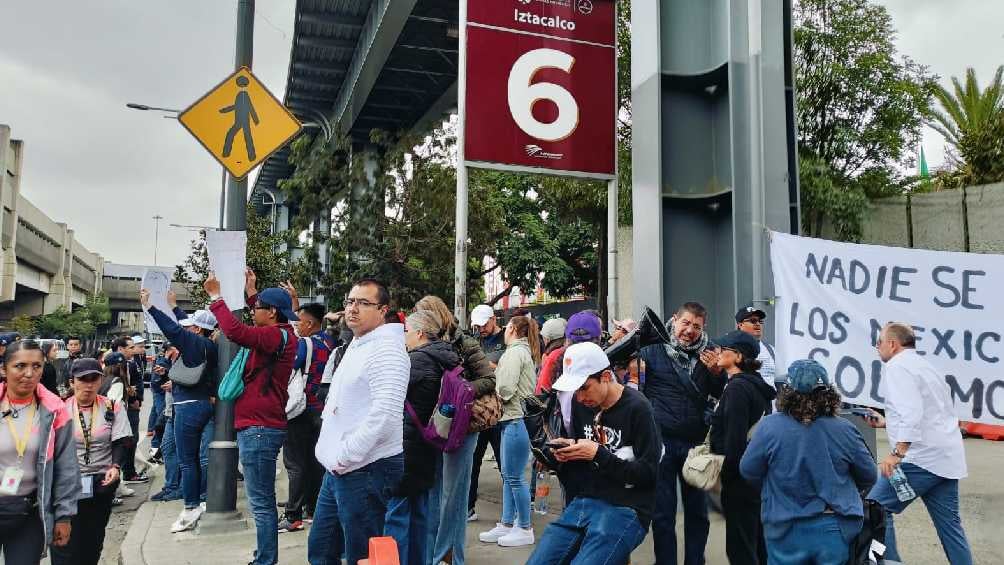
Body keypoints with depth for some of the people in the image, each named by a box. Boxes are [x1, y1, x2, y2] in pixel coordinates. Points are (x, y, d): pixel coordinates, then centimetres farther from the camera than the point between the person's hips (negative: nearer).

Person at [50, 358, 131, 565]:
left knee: (94, 540, 12)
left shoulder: (113, 408, 1)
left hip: (103, 481, 2)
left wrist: (115, 466, -16)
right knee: (66, 541, -5)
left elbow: (120, 442, 0)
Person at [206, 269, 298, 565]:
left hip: (259, 429, -11)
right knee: (263, 501, 16)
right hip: (260, 427, 11)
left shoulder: (276, 336, -15)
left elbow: (235, 331, -28)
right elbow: (254, 328, 36)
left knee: (261, 503, -6)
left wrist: (215, 296, -15)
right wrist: (251, 292, 32)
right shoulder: (280, 335, 15)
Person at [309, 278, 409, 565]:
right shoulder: (356, 346, 16)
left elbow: (384, 414, -26)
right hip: (338, 468, 10)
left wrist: (345, 457, -19)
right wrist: (329, 451, 15)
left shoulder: (387, 350, -16)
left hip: (366, 469, -10)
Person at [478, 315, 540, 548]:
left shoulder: (515, 352, -13)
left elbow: (505, 387, -20)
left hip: (517, 419, -10)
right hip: (513, 417, 10)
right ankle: (506, 525, 24)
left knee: (515, 477, -2)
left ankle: (524, 529, 8)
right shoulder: (523, 351, 17)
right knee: (508, 475, 15)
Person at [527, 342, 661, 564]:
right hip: (584, 502, 6)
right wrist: (565, 455, -5)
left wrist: (598, 454, -18)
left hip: (625, 510, -6)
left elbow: (648, 473, -13)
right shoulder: (581, 403, 6)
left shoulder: (637, 408, -12)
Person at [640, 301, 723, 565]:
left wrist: (716, 372, -8)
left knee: (698, 510, 13)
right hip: (661, 441, -3)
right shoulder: (653, 350, -4)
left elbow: (722, 394, 12)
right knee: (663, 512, 6)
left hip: (695, 442, 3)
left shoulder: (707, 354, 7)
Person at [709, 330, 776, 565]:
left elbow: (735, 438, -22)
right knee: (758, 546, 18)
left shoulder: (737, 388, -17)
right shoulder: (756, 385, 11)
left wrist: (727, 472, -13)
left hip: (740, 478, -10)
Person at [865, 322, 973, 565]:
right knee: (949, 523, 13)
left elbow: (911, 411, -22)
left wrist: (898, 452, -26)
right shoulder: (925, 365, 22)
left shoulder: (897, 366, -8)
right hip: (947, 457, 10)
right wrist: (886, 422, 35)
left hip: (922, 457, -9)